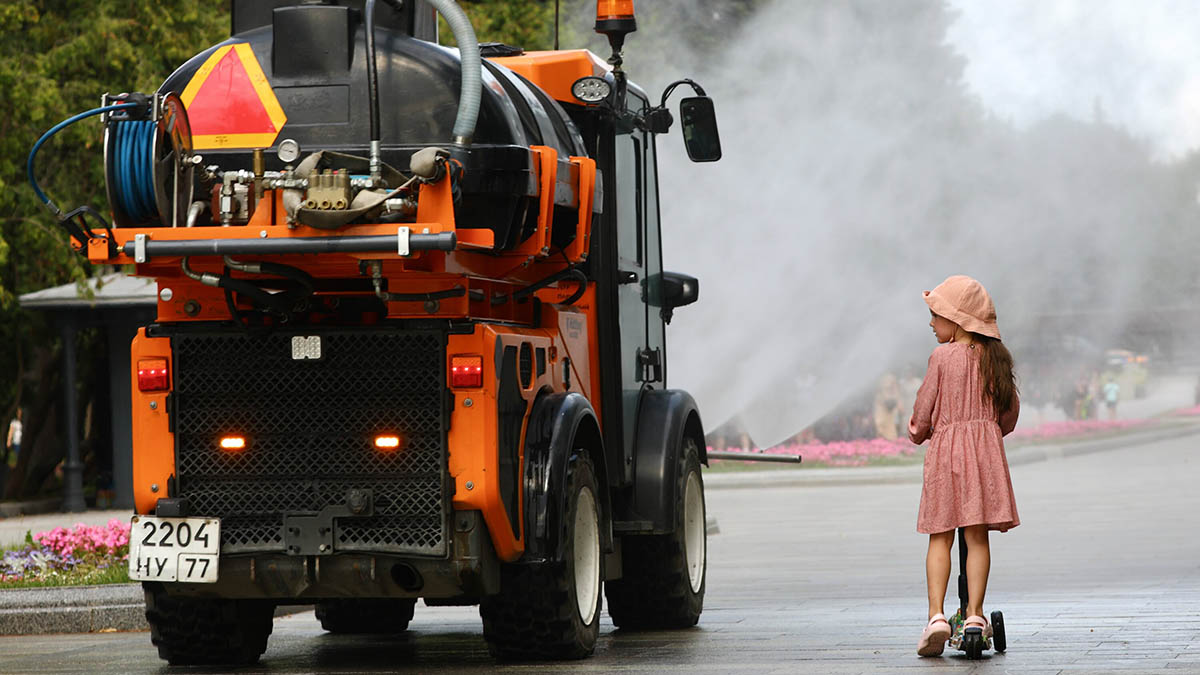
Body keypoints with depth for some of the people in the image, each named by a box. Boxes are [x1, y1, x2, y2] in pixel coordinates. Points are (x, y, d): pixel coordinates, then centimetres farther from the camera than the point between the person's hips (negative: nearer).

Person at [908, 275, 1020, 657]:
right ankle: (974, 613, 2)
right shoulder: (994, 357, 6)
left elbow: (924, 407, -2)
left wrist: (918, 433, 18)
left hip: (945, 446, -3)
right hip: (986, 446, 3)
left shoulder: (942, 357, -6)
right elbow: (1011, 408, 12)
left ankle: (936, 615, -9)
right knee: (977, 536, 5)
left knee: (940, 537, 1)